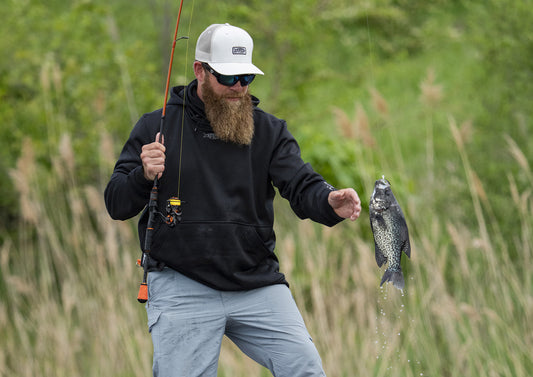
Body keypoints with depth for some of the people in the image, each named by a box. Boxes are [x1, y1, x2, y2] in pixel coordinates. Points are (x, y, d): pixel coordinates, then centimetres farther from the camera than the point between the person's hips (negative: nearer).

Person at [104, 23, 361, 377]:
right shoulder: (156, 127, 4)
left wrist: (329, 201, -27)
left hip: (259, 285, 2)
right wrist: (143, 176, -20)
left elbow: (301, 186, -4)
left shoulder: (269, 130, 10)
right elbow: (117, 204, 2)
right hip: (181, 288, -2)